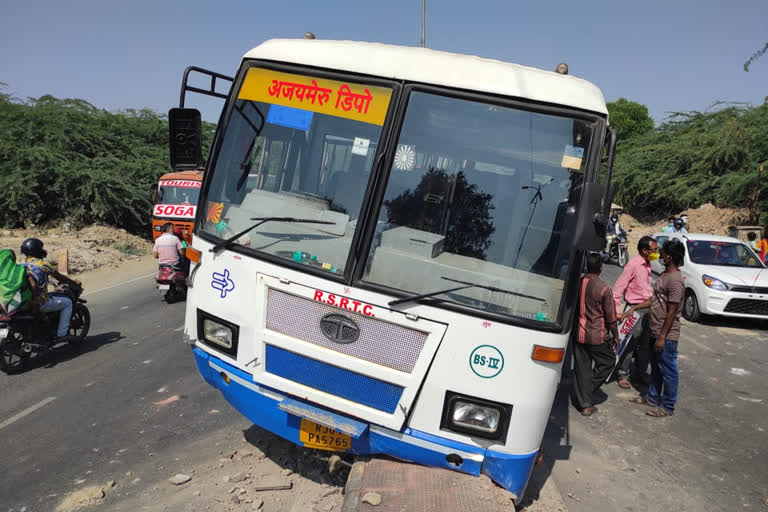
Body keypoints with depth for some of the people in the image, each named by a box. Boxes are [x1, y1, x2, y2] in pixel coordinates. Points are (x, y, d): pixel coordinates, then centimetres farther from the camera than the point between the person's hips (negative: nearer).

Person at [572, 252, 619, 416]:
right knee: (607, 363, 18)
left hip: (578, 334, 5)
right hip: (597, 336, -4)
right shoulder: (604, 289, -17)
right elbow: (611, 317, -10)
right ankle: (588, 391, 13)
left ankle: (585, 404, 16)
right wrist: (616, 335, 6)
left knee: (582, 368, 11)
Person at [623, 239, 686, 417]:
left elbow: (672, 311, -22)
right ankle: (652, 397, 35)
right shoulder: (665, 275, 9)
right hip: (656, 331, 10)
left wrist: (662, 336, -20)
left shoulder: (675, 280, -22)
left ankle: (668, 406, 15)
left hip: (667, 335, -10)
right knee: (656, 367, 21)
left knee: (668, 370, 3)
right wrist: (635, 307, 14)